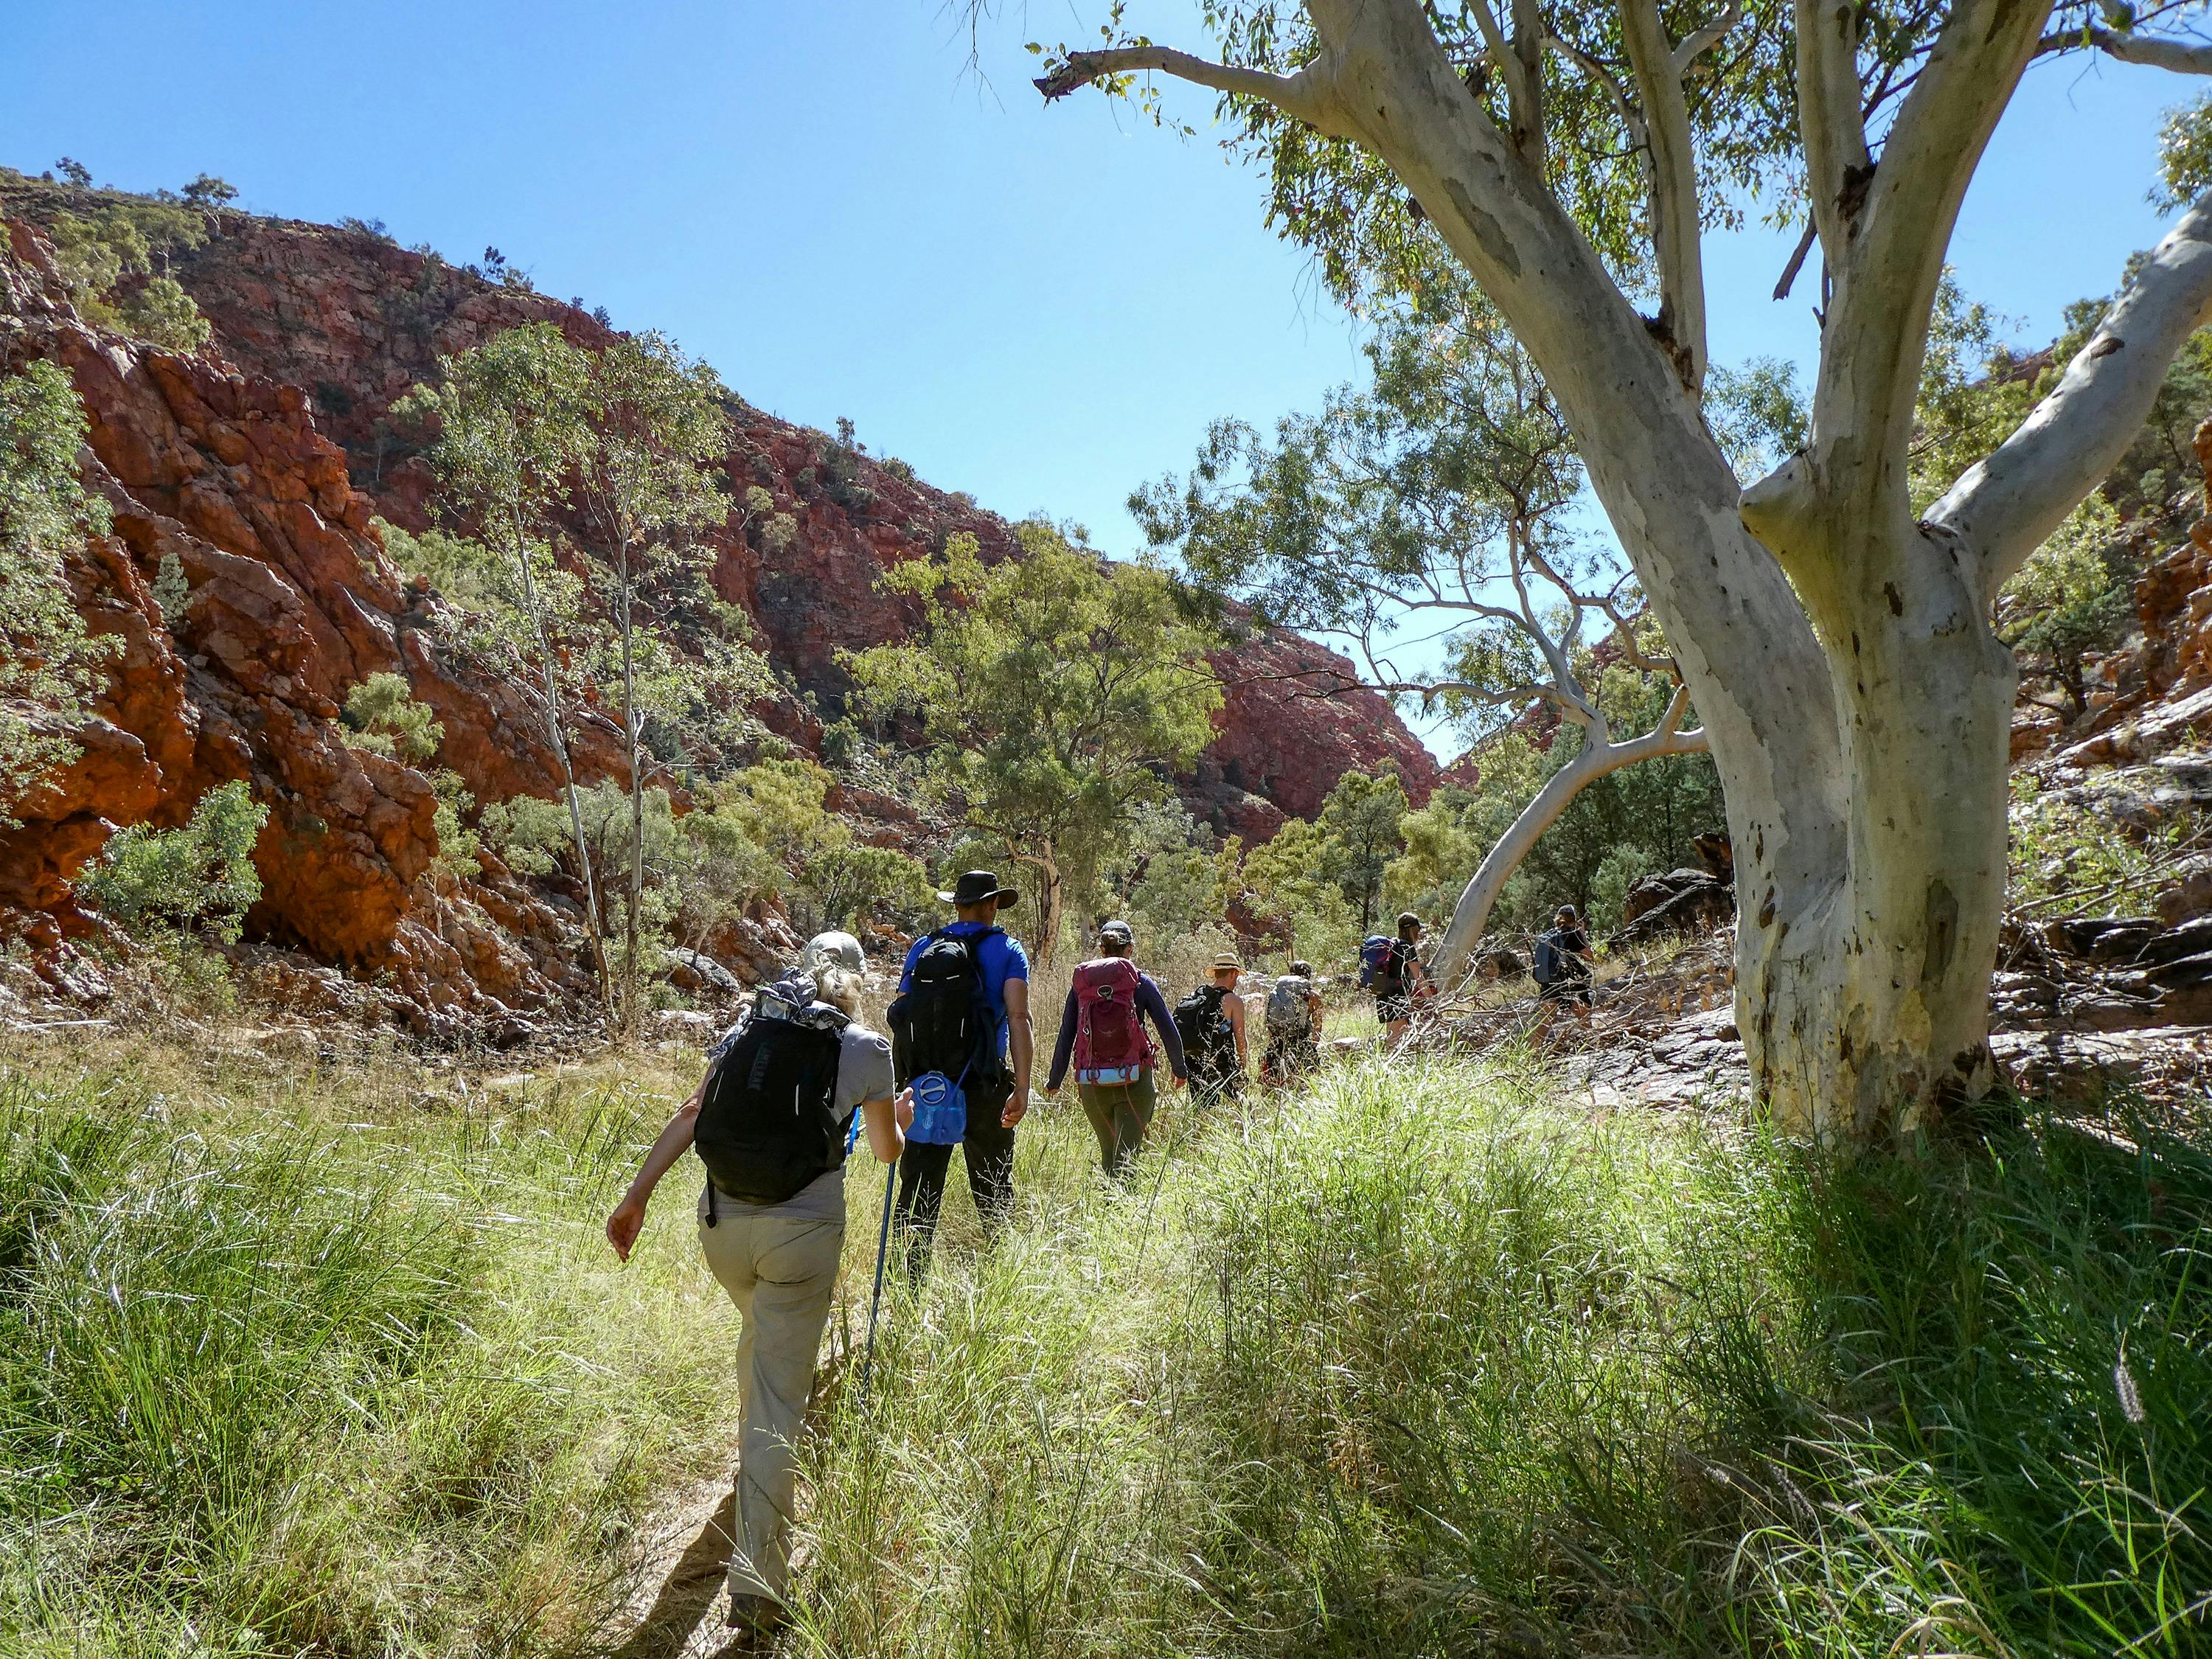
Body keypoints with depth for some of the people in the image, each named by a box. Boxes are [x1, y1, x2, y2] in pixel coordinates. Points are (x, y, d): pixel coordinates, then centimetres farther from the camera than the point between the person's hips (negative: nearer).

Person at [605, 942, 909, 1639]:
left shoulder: (748, 1028, 10)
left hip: (722, 1222, 5)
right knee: (780, 1396, 4)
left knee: (761, 1332, 33)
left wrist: (637, 1194, 4)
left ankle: (753, 1453, 56)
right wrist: (900, 1120, 36)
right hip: (802, 1229, -5)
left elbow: (691, 1114, 3)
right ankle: (755, 1581, 7)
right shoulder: (868, 1050, 2)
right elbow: (887, 1151, 15)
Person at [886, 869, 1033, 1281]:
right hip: (983, 1089, -2)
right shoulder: (1007, 950, 0)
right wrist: (1022, 1088, -13)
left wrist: (901, 1086, 9)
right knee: (994, 1193, 13)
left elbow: (902, 1018, 4)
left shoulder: (922, 948, 8)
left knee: (918, 1190, 8)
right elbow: (1018, 1018, -12)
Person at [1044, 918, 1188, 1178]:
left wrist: (1054, 1080, 13)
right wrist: (1179, 1069, 15)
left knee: (1107, 1153, 20)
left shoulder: (1080, 983, 4)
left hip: (1092, 1083, 3)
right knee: (1127, 1154, -3)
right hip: (1134, 1081, -2)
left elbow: (1065, 1037, 4)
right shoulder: (1141, 982, -1)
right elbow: (1169, 1031, 0)